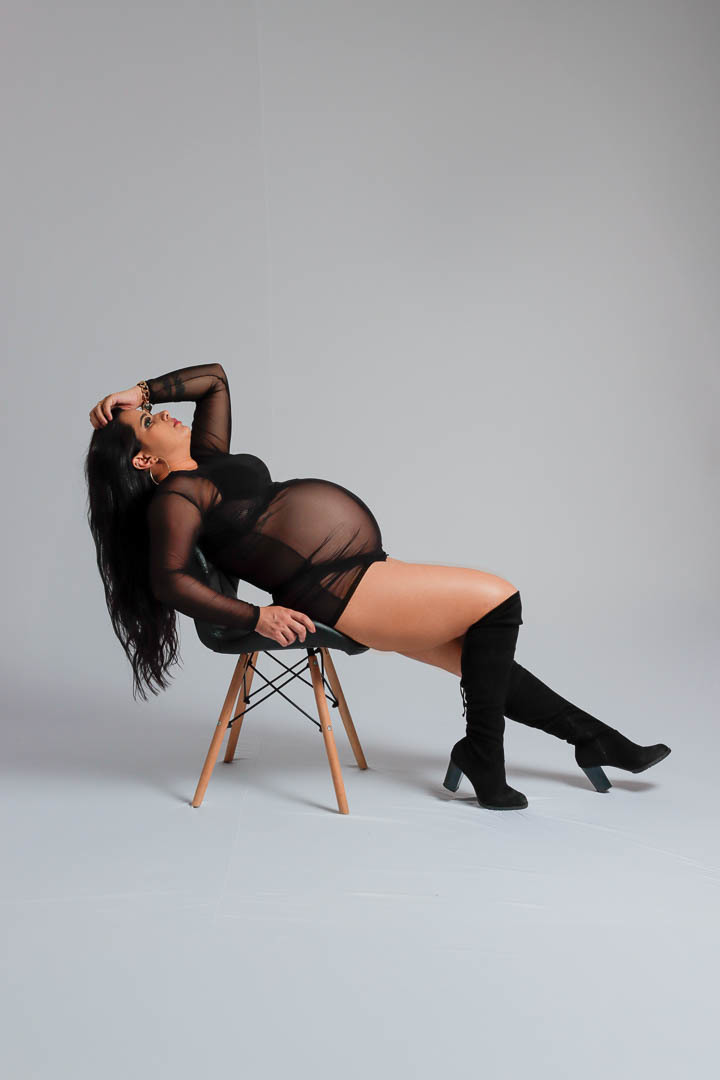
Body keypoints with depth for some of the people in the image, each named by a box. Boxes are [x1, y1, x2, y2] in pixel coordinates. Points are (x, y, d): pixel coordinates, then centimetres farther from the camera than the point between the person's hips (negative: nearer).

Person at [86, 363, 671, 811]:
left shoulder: (207, 462, 20)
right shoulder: (174, 497, -7)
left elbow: (214, 378, 29)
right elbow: (168, 580, -19)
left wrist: (143, 389, 20)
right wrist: (255, 617, -21)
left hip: (366, 578, 9)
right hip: (335, 593, -9)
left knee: (486, 660, 12)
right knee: (498, 598, -9)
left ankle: (600, 741, 24)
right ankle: (483, 756, 0)